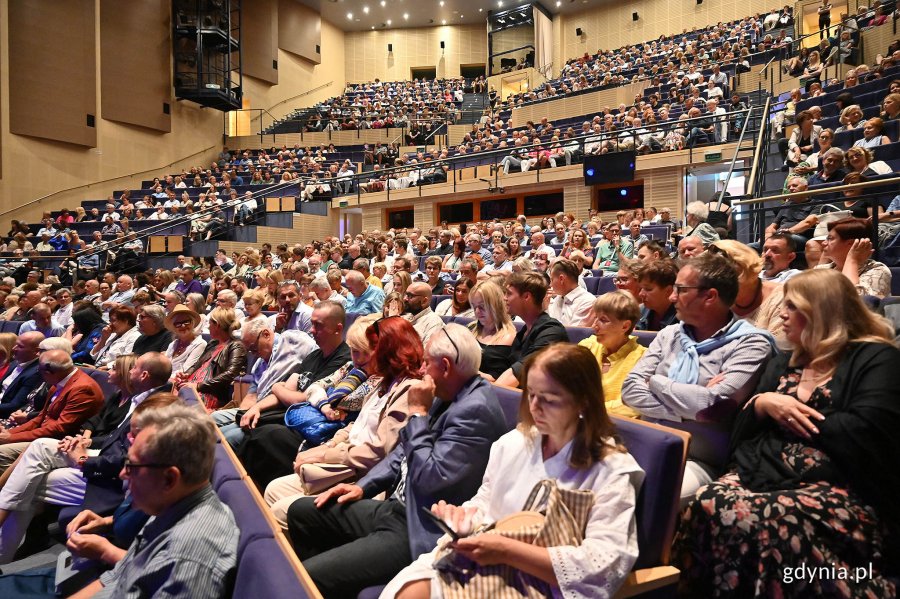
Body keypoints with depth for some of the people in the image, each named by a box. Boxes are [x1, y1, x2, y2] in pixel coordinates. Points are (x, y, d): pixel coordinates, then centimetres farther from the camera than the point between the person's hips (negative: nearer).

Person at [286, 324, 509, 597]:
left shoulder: (475, 409, -22)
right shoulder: (449, 396, 7)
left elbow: (429, 477, -24)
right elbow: (404, 450, 17)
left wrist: (418, 412, -17)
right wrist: (363, 486, 9)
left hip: (418, 531, -10)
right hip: (396, 508, 10)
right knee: (301, 511, 15)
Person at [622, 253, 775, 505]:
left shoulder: (750, 343, -4)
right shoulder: (669, 335, 12)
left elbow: (713, 406, -18)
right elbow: (631, 389, 2)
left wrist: (656, 383, -4)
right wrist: (685, 412, -12)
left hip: (699, 462, -5)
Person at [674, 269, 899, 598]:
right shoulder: (782, 363, 23)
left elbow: (862, 436, -12)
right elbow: (740, 433, 19)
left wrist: (794, 417, -1)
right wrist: (762, 403, 0)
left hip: (841, 491, -5)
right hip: (762, 474, 5)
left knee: (769, 522, -37)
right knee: (706, 506, -28)